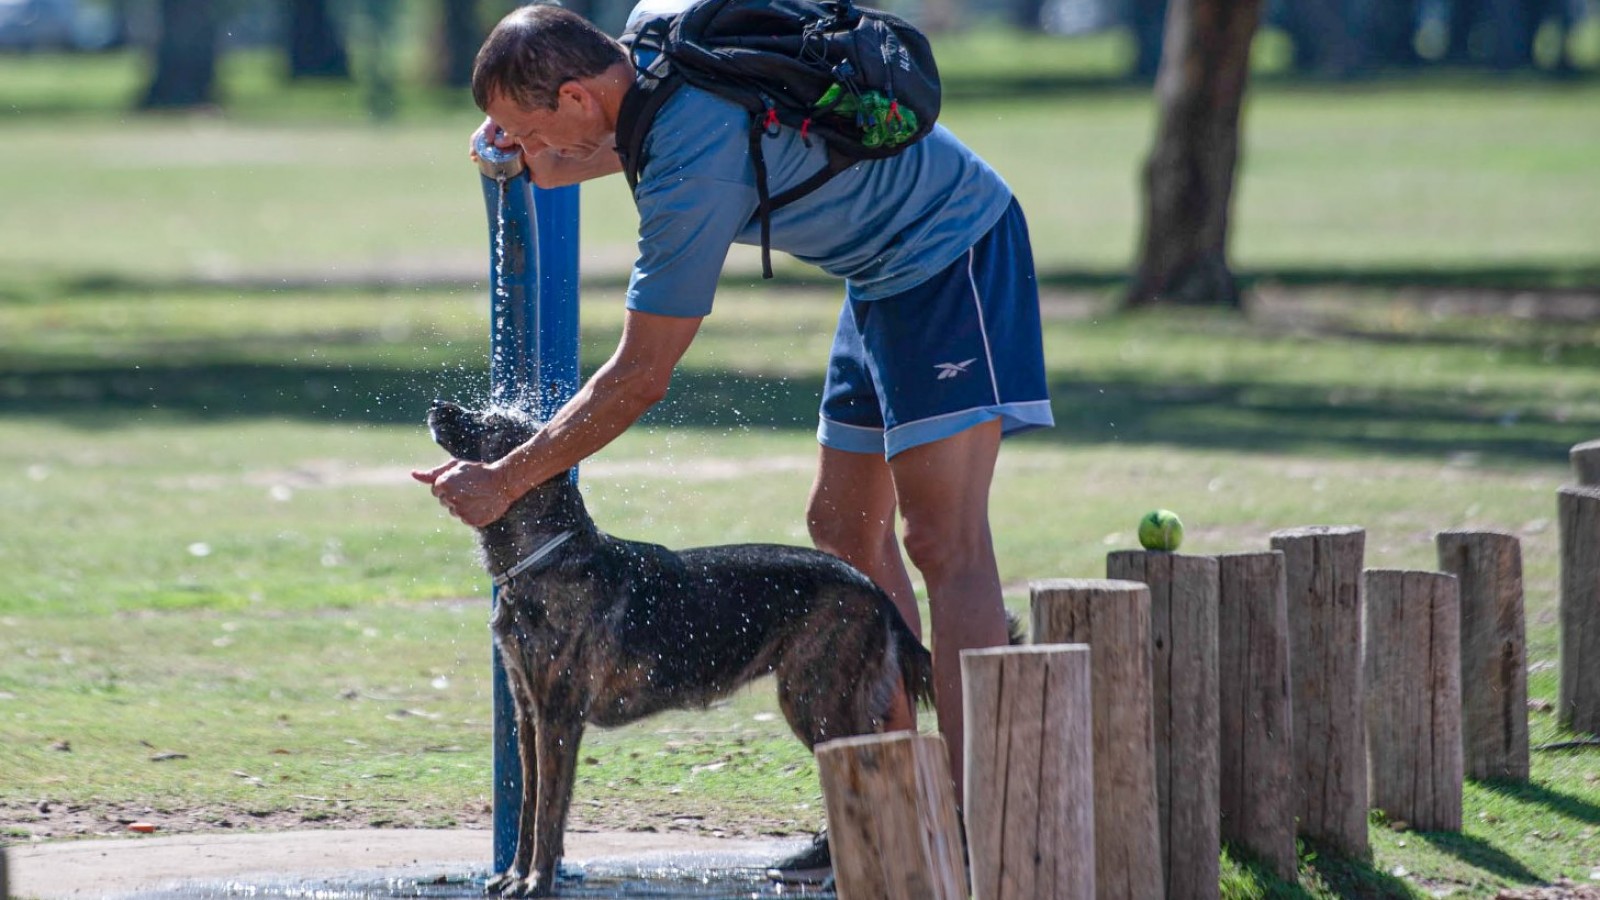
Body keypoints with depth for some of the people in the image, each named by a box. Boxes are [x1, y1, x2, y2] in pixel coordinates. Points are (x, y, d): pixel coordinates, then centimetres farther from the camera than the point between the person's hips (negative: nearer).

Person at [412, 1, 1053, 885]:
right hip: (887, 272, 10)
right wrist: (528, 151, -2)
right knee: (846, 527, 11)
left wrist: (502, 483, -15)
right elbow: (560, 166, 22)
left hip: (946, 253, -10)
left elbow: (639, 380, -23)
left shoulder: (694, 163, -29)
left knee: (941, 538, -17)